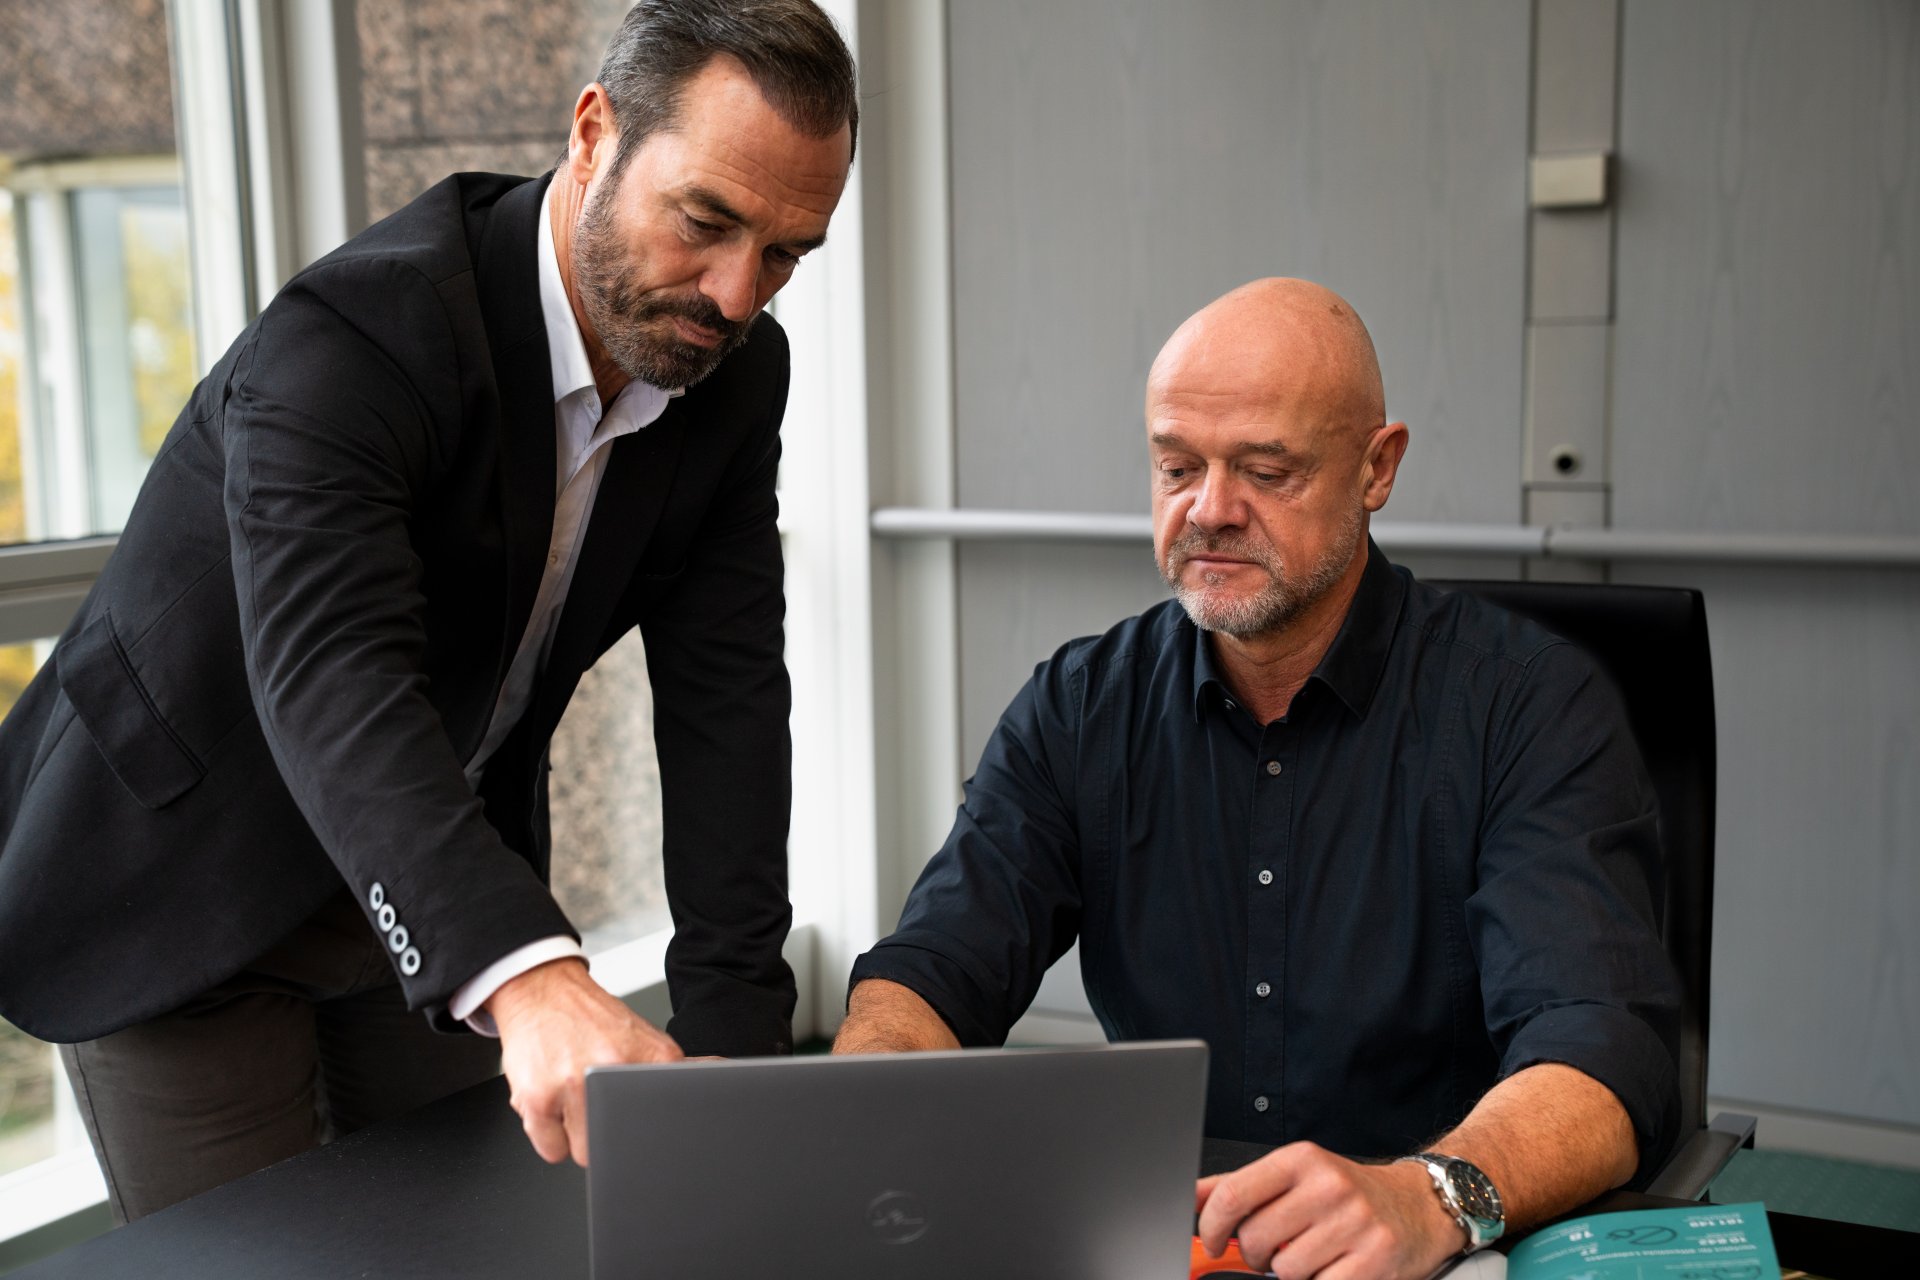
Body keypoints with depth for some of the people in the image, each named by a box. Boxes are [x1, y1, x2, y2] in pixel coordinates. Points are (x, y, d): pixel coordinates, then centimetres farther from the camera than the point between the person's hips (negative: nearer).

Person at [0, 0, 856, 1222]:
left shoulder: (735, 373, -10)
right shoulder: (353, 337, -31)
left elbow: (723, 699, -14)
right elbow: (332, 686, -46)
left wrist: (737, 1038, -22)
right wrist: (532, 981, -62)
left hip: (435, 895, 6)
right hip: (186, 885, -5)